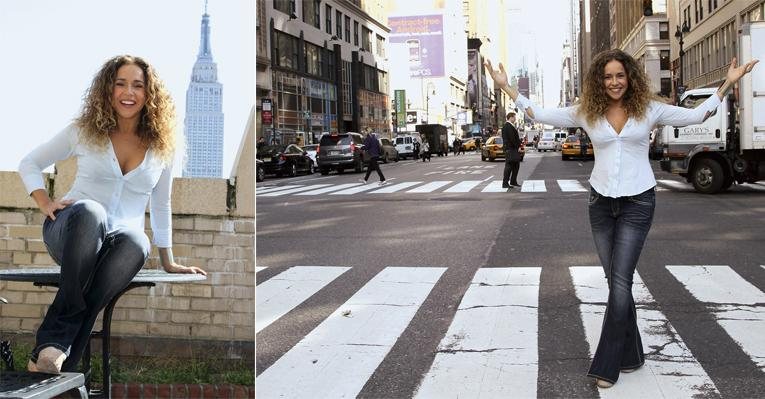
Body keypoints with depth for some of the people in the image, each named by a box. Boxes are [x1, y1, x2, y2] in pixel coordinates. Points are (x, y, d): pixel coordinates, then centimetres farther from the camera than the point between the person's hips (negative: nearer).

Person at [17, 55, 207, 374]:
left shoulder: (161, 145, 9)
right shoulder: (84, 131, 6)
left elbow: (160, 206, 18)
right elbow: (29, 164, 15)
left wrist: (168, 262, 19)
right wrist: (46, 204, -2)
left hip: (118, 242, 1)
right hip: (71, 232, -1)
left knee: (136, 242, -39)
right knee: (89, 212, -40)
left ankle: (52, 347, -40)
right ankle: (53, 348, -40)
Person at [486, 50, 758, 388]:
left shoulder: (648, 109, 0)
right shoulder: (586, 113, 3)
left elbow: (695, 115, 0)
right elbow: (540, 114, 4)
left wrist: (728, 83, -5)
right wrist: (506, 87, 1)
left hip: (637, 203, -3)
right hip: (601, 202, 3)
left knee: (620, 280, -9)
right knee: (616, 281, 9)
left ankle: (607, 365, -1)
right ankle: (630, 355, 23)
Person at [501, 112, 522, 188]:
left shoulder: (511, 126, 18)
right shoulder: (507, 126, -16)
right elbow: (512, 138, -20)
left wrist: (518, 146, 10)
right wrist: (517, 146, -13)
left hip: (514, 149, 11)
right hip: (510, 149, -11)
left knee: (516, 165, 13)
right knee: (509, 166, -8)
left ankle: (513, 181, 21)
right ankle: (505, 183, -5)